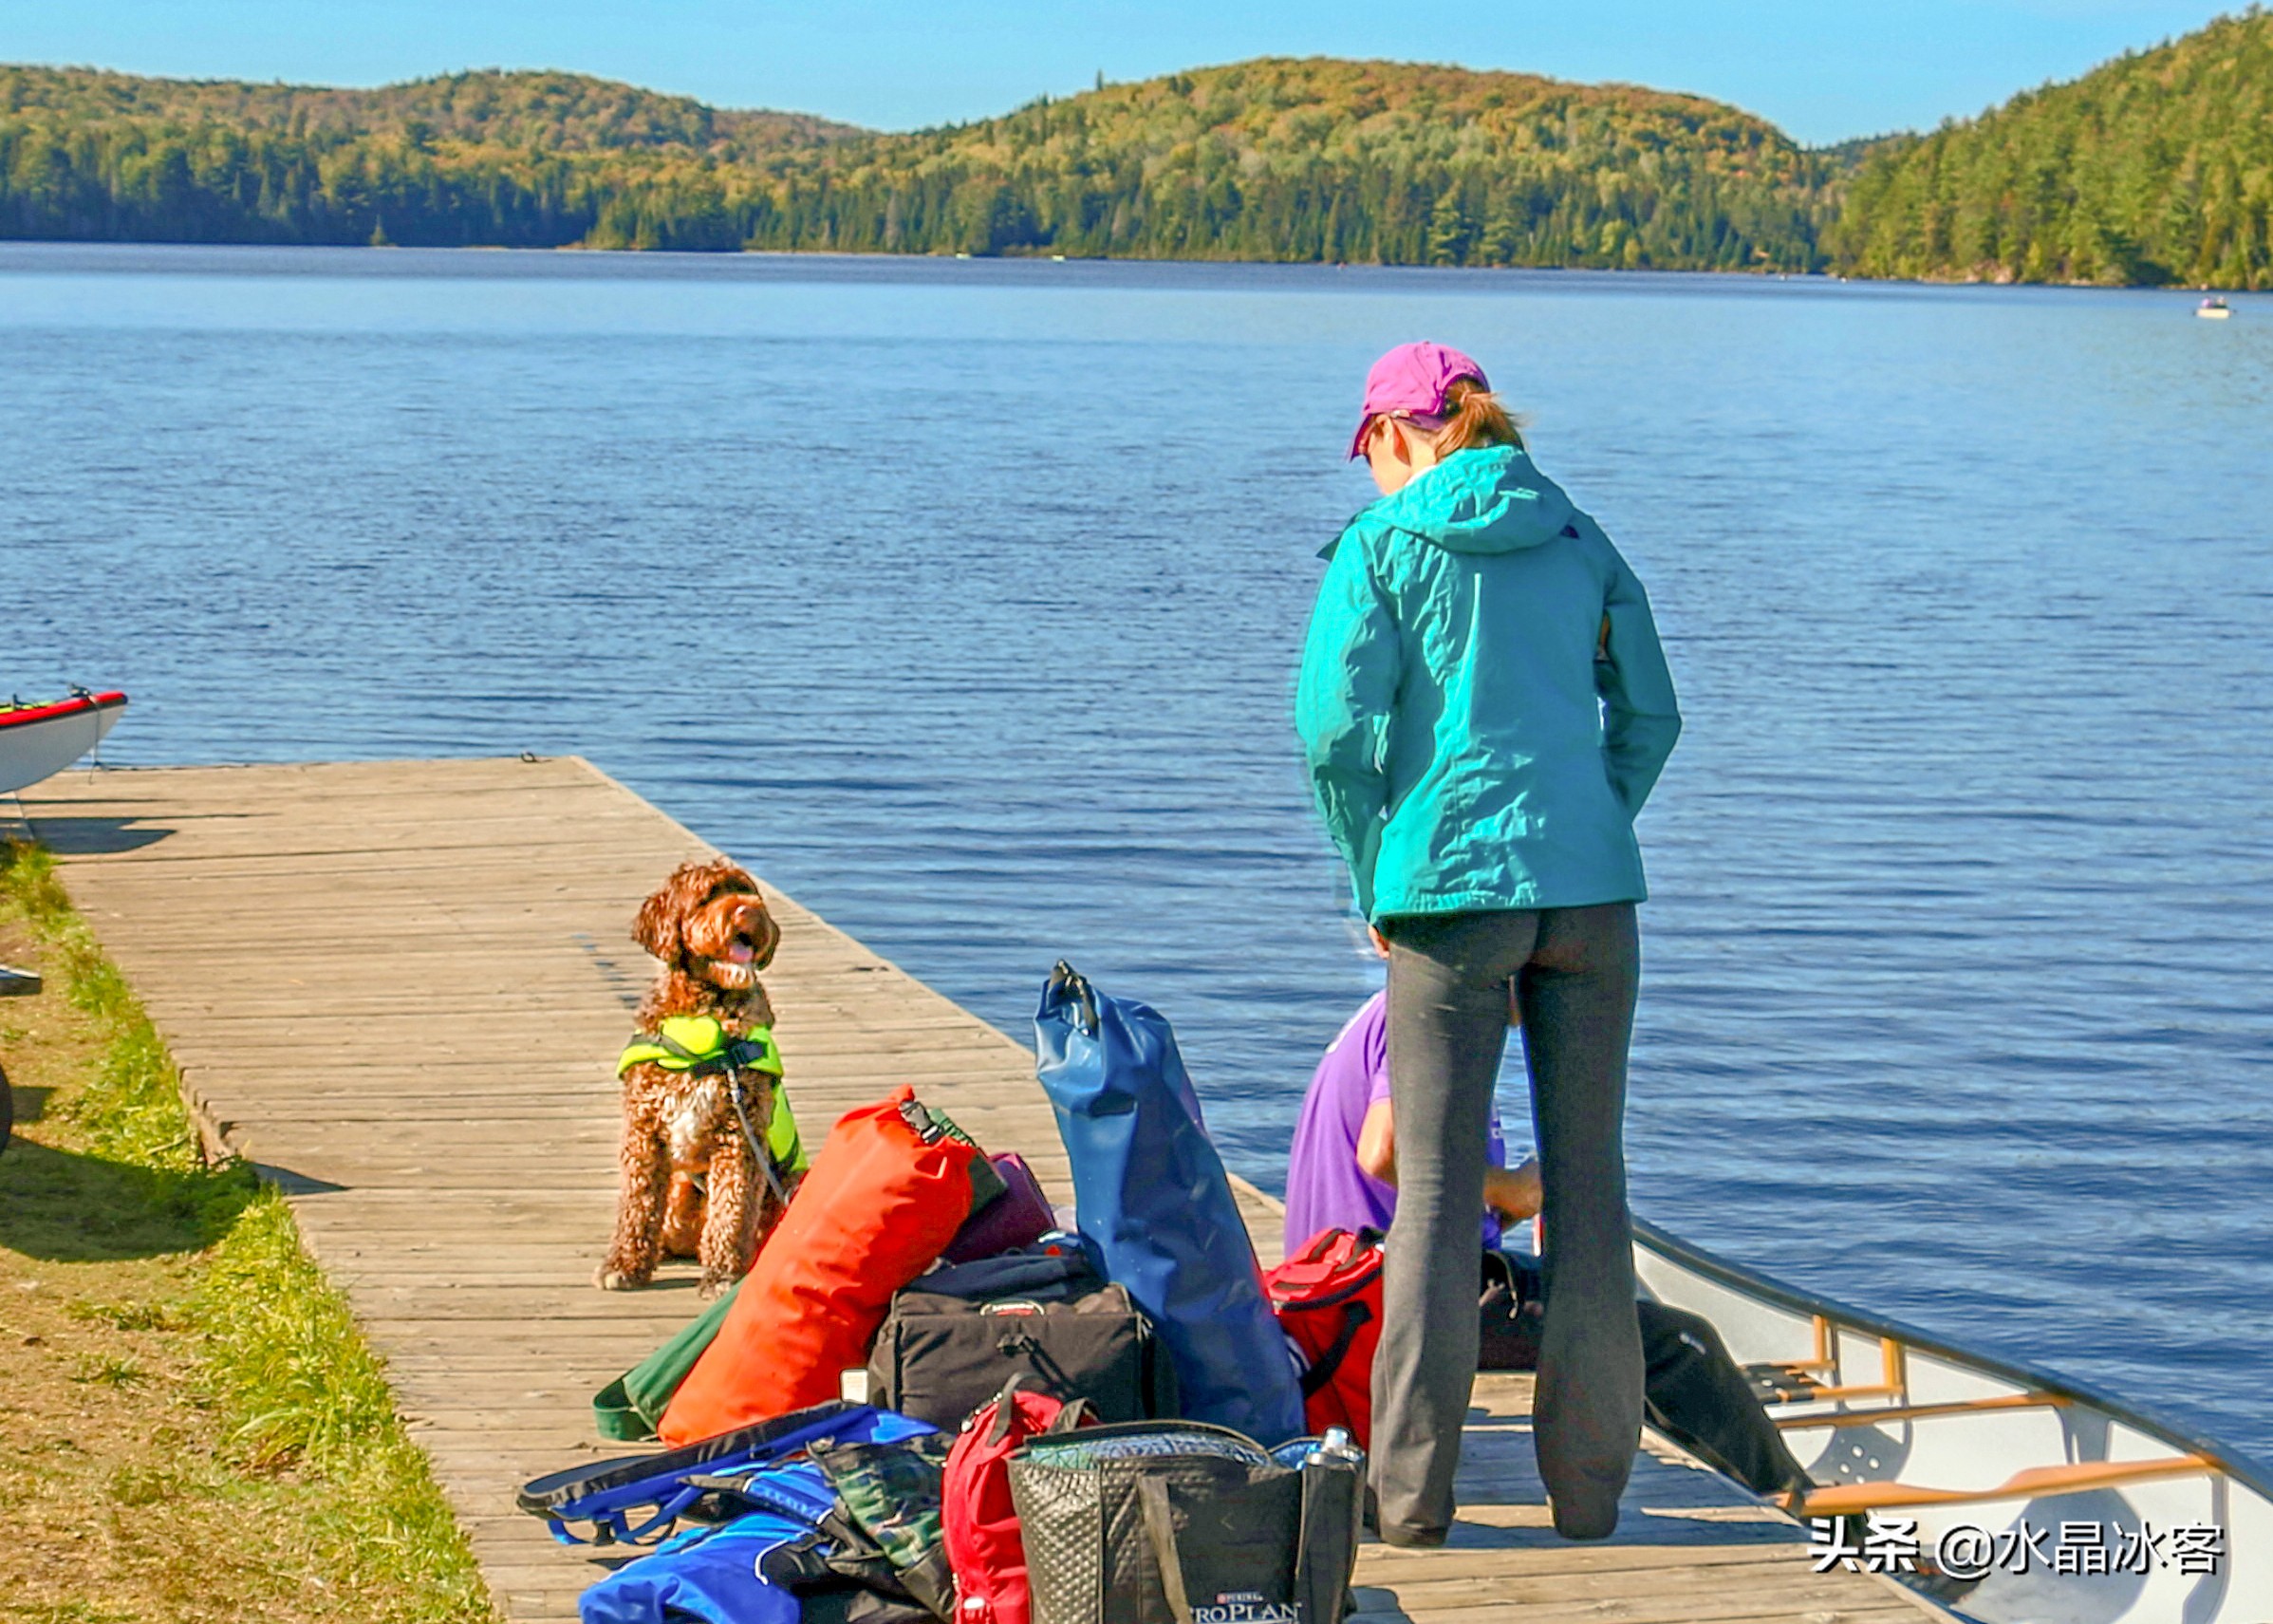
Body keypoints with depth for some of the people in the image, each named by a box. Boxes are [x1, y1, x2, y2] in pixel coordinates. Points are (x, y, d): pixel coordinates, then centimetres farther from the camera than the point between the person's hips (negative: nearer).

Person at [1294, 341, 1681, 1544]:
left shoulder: (1382, 543, 1)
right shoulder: (1577, 539, 13)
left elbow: (1337, 731, -7)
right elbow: (1649, 716, 13)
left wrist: (1372, 886, 4)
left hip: (1449, 891, -3)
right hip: (1594, 890, 3)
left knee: (1435, 1196, 1)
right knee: (1587, 1182, 8)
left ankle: (1413, 1503, 3)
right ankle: (1587, 1497, 13)